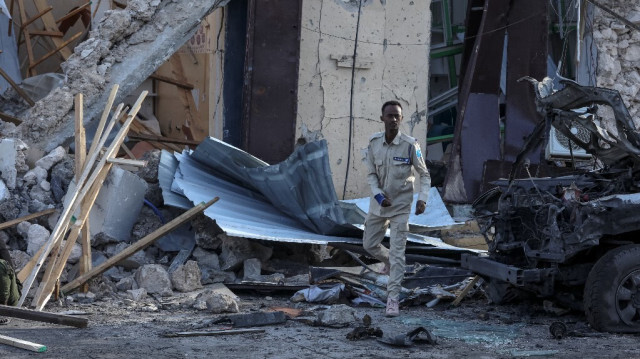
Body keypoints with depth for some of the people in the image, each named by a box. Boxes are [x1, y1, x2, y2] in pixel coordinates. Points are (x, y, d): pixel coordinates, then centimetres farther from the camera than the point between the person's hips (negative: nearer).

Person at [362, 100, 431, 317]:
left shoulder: (410, 145, -18)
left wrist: (422, 199, -22)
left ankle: (393, 299, -4)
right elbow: (371, 174, 1)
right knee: (369, 244, 15)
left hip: (401, 205, -4)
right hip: (379, 202, 4)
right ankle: (389, 263, 46)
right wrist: (378, 195, -15)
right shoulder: (374, 142, -8)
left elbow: (424, 175, -7)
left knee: (397, 252, -8)